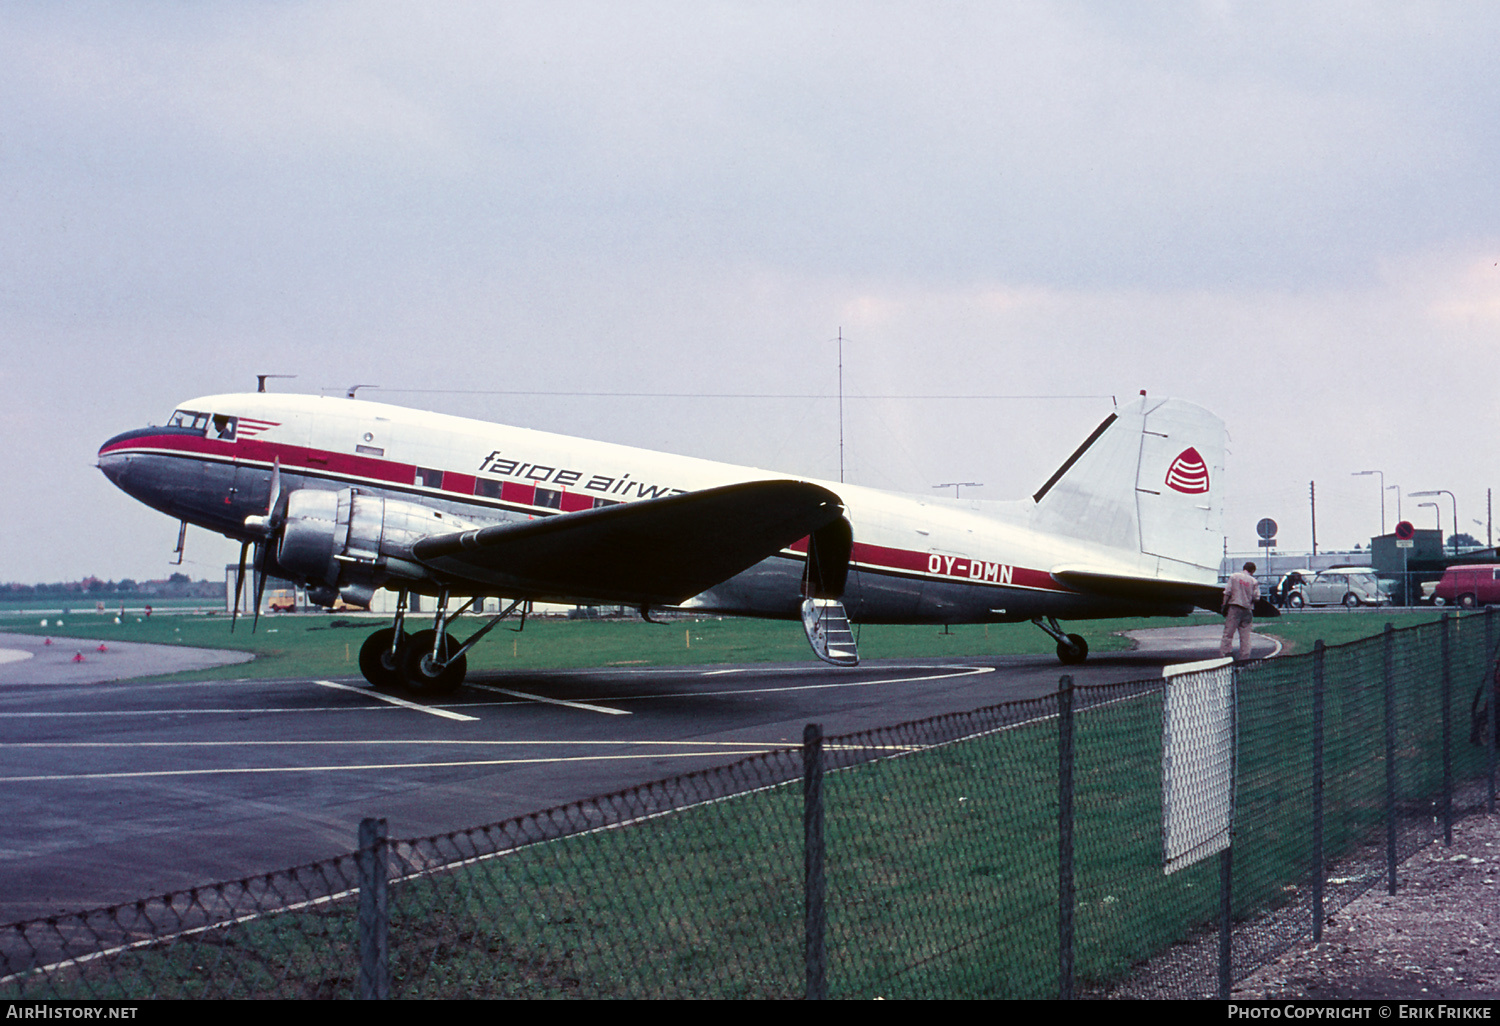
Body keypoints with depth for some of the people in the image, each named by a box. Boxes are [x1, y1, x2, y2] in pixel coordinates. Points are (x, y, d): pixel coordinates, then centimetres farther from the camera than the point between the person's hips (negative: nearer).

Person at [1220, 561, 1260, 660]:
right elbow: (1256, 597, 0)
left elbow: (1227, 592, -2)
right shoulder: (1254, 581, 3)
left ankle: (1223, 654, -10)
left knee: (1228, 633, -3)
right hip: (1247, 609, 1)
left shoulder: (1233, 577, 1)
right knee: (1245, 635, 6)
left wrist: (1224, 605, 2)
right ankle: (1245, 657, 5)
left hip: (1234, 607, -1)